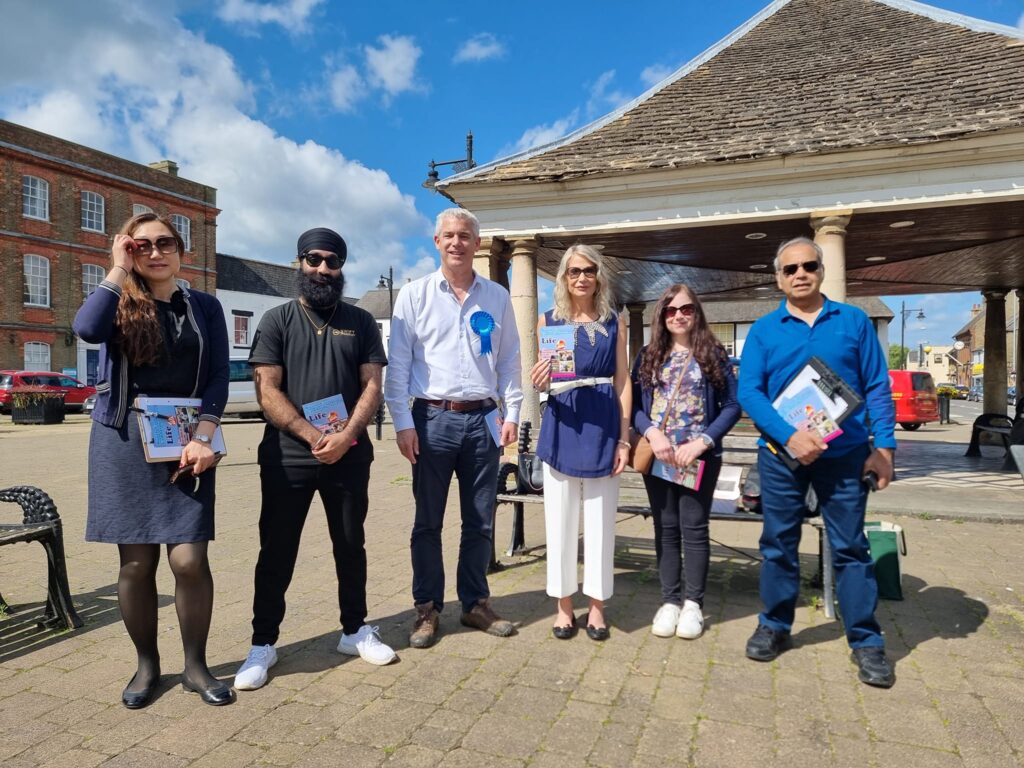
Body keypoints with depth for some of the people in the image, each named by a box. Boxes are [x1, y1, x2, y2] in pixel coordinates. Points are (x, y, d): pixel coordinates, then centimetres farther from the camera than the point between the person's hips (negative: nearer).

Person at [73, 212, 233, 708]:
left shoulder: (204, 307, 8)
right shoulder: (119, 303, 6)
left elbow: (218, 377, 1)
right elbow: (87, 330, -18)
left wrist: (203, 438, -11)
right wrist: (118, 270, -9)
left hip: (186, 441, 0)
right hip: (123, 443, 0)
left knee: (189, 560, -5)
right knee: (136, 561, 5)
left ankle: (195, 666, 14)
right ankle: (146, 665, 24)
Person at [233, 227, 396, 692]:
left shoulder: (360, 322, 8)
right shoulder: (276, 321, 3)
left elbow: (372, 385, 1)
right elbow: (267, 392, -5)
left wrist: (346, 435, -15)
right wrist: (313, 436, -16)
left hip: (349, 455, 2)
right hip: (287, 456, -1)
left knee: (351, 545, 13)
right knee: (276, 551, 6)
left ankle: (355, 630, 28)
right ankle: (263, 643, 20)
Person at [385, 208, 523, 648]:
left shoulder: (497, 297, 9)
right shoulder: (414, 295, 2)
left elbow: (510, 360, 12)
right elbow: (398, 364, -1)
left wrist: (511, 412, 5)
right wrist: (403, 422, -7)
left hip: (483, 420, 2)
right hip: (433, 418, -2)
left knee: (480, 522, 11)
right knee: (428, 522, 7)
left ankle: (475, 604, 26)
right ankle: (427, 610, 21)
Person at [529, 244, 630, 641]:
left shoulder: (614, 323, 6)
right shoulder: (548, 321, 6)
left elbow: (622, 382, 4)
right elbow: (540, 381, 7)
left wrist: (624, 439, -2)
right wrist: (538, 381, -17)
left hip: (603, 426, 0)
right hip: (562, 425, 0)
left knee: (600, 520, 8)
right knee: (560, 519, 7)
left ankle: (596, 605, 22)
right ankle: (563, 605, 21)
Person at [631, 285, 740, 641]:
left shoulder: (713, 354, 2)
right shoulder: (648, 356, 8)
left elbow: (732, 405, -2)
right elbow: (634, 405, 3)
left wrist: (702, 442, -14)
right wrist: (652, 433, -15)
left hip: (700, 456, -2)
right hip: (656, 455, 2)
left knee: (694, 528, 3)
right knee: (666, 528, 8)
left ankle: (693, 603, 15)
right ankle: (670, 600, 18)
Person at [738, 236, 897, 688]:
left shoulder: (854, 321, 5)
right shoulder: (763, 331, 3)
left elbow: (878, 388, 4)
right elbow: (748, 392, -7)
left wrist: (884, 446, -5)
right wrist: (790, 436, -19)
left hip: (845, 453, 0)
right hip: (781, 454, 1)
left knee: (851, 548, 6)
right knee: (778, 545, 10)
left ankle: (866, 641, 20)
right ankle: (774, 627, 26)